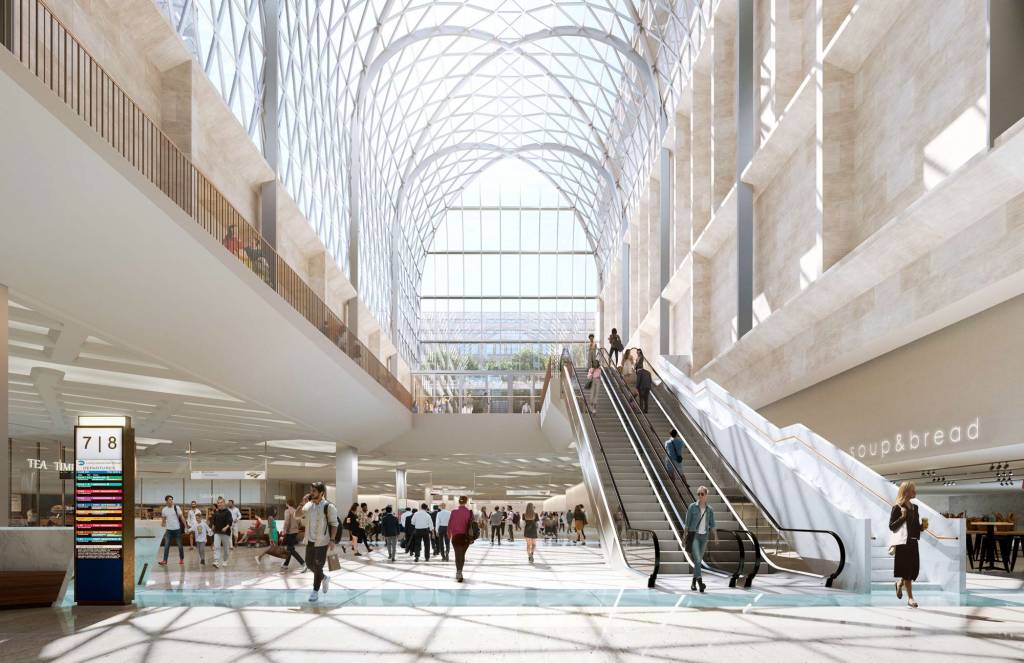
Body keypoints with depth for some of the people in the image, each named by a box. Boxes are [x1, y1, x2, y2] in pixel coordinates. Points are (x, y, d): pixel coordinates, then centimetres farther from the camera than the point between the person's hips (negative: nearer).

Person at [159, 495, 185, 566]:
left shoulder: (176, 507, -6)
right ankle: (164, 561, -3)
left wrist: (185, 526, -8)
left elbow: (182, 517, -4)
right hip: (168, 530, 2)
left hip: (177, 529, -2)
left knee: (180, 545, 6)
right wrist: (162, 523, -4)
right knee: (166, 546, -4)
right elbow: (163, 519, 14)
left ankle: (181, 559, 20)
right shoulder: (164, 510, 1)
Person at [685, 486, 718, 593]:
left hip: (704, 536, 4)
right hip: (694, 535, -4)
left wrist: (716, 537, -6)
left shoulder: (710, 509, 5)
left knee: (699, 560, 10)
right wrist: (685, 537, 0)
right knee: (697, 559, -19)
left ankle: (693, 582, 22)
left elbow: (712, 525, 6)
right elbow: (687, 523, 0)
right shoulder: (692, 507, -3)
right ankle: (700, 581, -28)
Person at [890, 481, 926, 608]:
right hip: (902, 542, -7)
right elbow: (891, 527, -10)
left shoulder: (914, 507, 13)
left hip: (913, 542, 7)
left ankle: (900, 583, 35)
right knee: (906, 570, -5)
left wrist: (922, 526, 2)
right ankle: (910, 598, 1)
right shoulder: (897, 508, -8)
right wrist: (902, 517, -21)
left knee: (914, 568, 6)